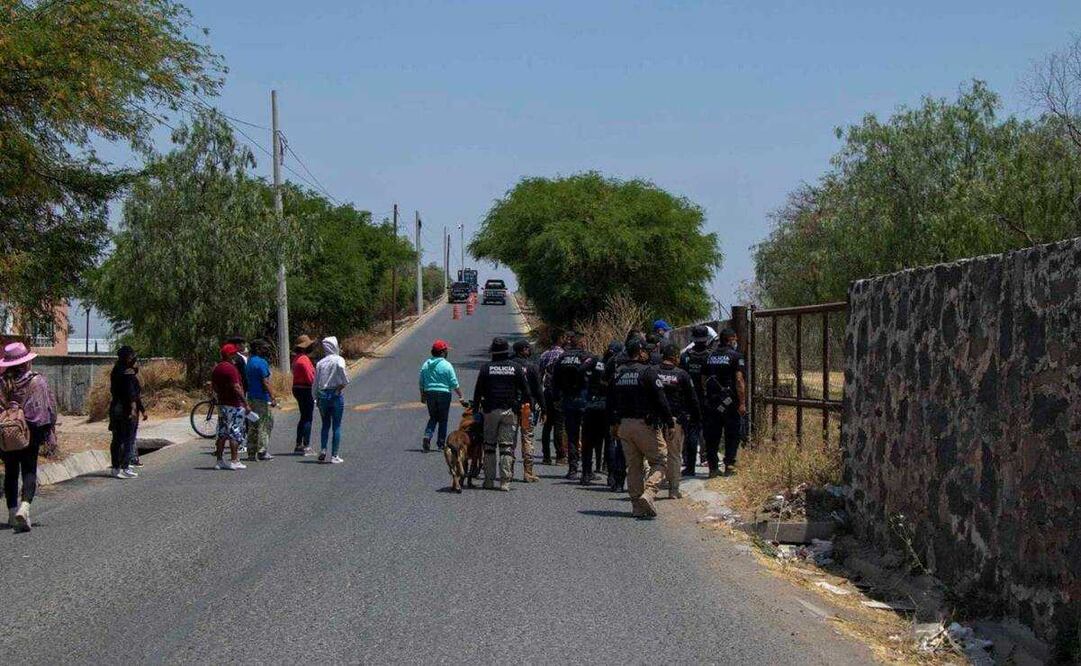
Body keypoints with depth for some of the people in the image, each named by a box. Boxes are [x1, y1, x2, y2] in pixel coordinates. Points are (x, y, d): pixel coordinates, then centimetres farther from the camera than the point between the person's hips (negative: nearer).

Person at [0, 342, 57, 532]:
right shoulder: (38, 381, -7)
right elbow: (49, 409, -5)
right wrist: (50, 435, 1)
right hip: (31, 433, -2)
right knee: (29, 471, 0)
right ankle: (24, 507, -22)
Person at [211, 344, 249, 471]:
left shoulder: (216, 368, 11)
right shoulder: (231, 368, -17)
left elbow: (213, 386, 19)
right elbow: (236, 388, -21)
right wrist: (245, 402, -18)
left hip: (222, 403, 9)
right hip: (234, 405, -9)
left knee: (222, 433, 12)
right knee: (235, 433, -4)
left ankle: (219, 461, 13)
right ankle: (234, 461, -5)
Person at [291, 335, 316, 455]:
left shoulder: (296, 359, 12)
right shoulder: (304, 359, -19)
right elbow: (310, 377, -22)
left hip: (297, 389, 10)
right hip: (306, 390, -10)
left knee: (303, 417, 17)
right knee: (308, 418, -5)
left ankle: (298, 445, 19)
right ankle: (306, 446, -6)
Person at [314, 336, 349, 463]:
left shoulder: (320, 363, 5)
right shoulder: (338, 360, -6)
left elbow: (315, 383, 5)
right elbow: (342, 371, -25)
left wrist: (316, 398, 13)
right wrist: (341, 387, -10)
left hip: (322, 395, 4)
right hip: (336, 395, -4)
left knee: (325, 425, 17)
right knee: (336, 426, 3)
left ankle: (323, 450, 2)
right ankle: (334, 456, 2)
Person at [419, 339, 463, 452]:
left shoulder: (426, 364, 4)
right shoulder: (447, 365, -9)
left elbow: (421, 383, 9)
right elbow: (454, 383, -9)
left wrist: (422, 396, 19)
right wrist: (460, 395, 0)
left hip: (430, 393, 4)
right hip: (444, 393, -4)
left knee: (433, 418, 16)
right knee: (443, 419, 7)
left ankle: (427, 437, -6)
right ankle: (441, 444, 10)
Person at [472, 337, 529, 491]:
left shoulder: (486, 368, -1)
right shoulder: (516, 368, 1)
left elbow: (478, 391, 0)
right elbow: (526, 391, 1)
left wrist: (475, 409, 8)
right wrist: (519, 405, 13)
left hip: (490, 411, 0)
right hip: (510, 411, 0)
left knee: (489, 445, 10)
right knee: (507, 446, 1)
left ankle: (489, 480, 9)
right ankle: (505, 481, -5)